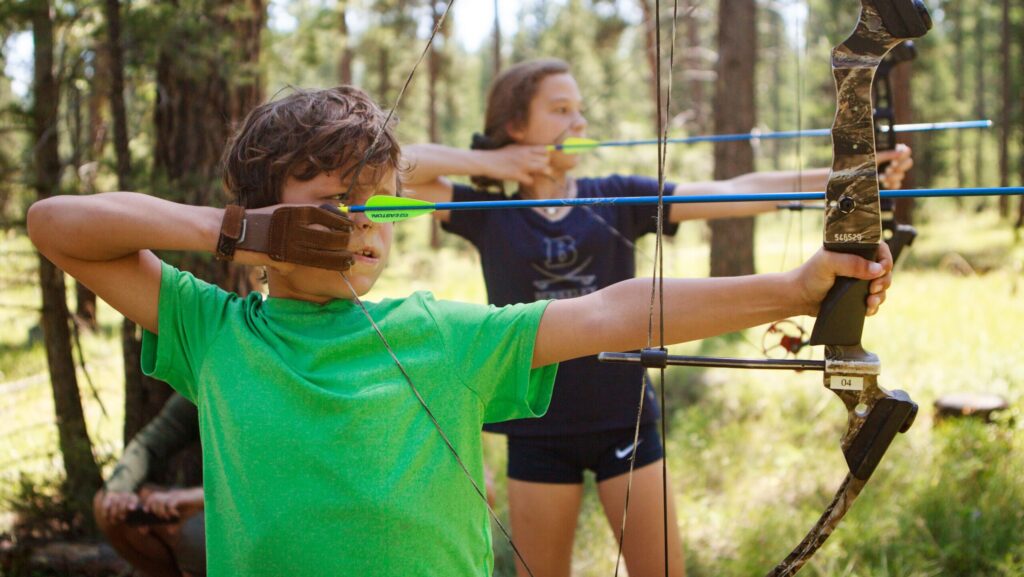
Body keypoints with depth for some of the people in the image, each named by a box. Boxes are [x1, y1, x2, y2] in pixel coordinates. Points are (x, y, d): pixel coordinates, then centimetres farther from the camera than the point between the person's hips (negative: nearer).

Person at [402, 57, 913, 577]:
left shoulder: (618, 198, 0)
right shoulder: (489, 215, -1)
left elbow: (734, 193, -11)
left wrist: (845, 176, -22)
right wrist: (486, 163, -10)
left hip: (624, 421, 1)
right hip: (538, 431, -1)